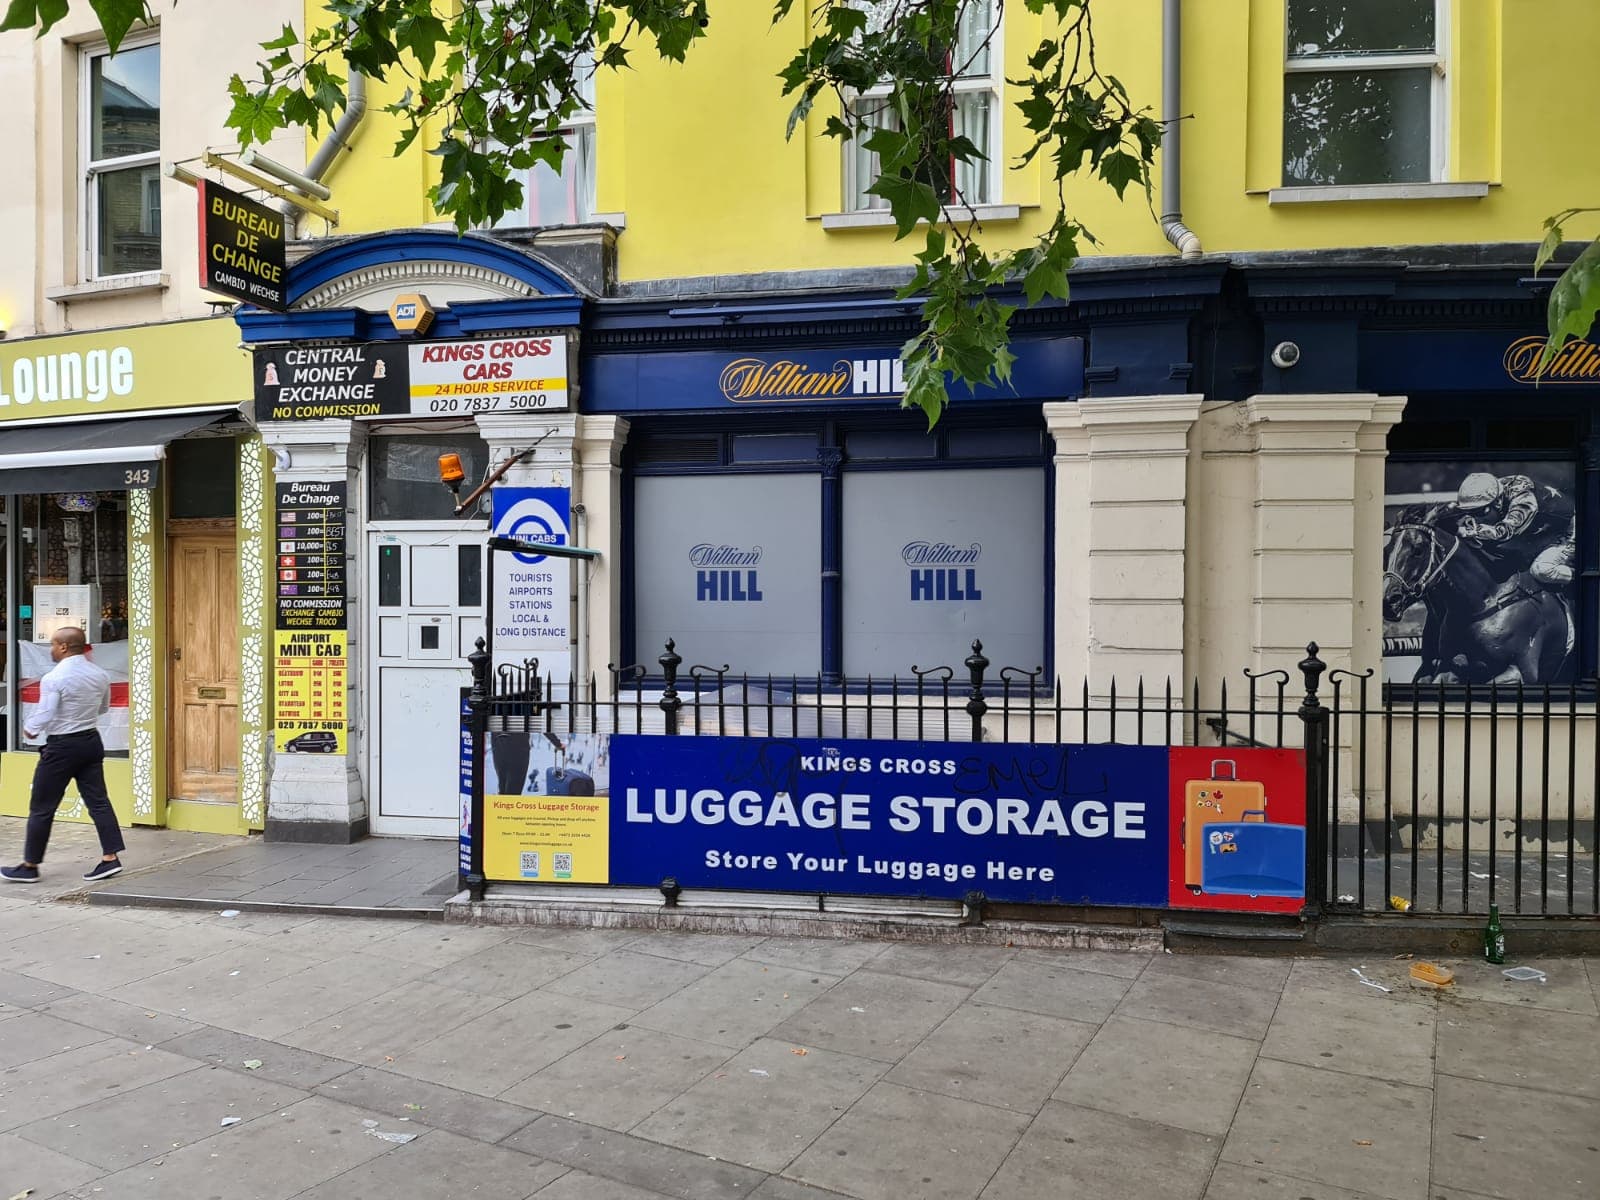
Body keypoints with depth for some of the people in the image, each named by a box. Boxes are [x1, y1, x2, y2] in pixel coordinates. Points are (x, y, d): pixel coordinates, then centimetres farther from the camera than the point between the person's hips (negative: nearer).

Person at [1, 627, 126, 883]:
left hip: (62, 746, -6)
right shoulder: (100, 675, 3)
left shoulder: (54, 678, -17)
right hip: (91, 741, 6)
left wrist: (29, 728, 2)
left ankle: (30, 866, 17)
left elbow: (44, 716, -17)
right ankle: (110, 857, 1)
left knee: (41, 808, 6)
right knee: (98, 800, 6)